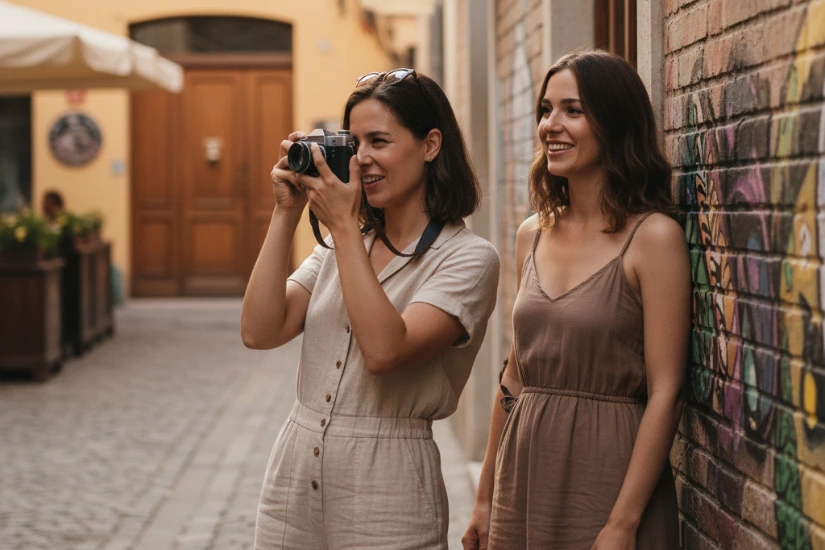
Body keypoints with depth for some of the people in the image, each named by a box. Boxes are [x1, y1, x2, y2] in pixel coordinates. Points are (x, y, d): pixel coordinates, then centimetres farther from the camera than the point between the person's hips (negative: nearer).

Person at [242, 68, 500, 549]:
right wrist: (286, 215, -3)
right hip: (293, 474, 5)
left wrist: (345, 227, -17)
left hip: (386, 491, -5)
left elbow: (384, 350, -22)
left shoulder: (468, 258, -8)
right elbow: (260, 332, -1)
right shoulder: (340, 244, 10)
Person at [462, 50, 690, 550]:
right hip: (524, 483, 6)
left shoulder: (653, 236, -11)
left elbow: (664, 393, -14)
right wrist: (485, 498, 12)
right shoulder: (533, 235, 7)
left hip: (606, 479, -5)